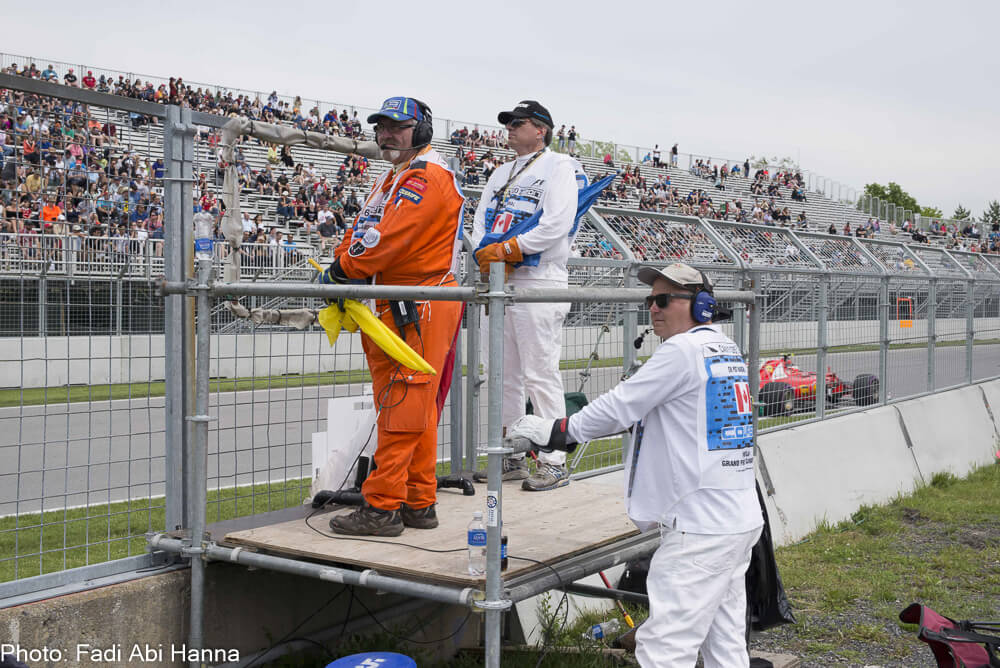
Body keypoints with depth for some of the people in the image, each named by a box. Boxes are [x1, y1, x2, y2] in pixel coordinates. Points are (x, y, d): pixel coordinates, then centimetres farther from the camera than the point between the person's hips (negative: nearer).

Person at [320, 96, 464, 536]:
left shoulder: (427, 176, -12)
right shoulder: (395, 177, 22)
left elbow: (391, 236, -21)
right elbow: (365, 227, 19)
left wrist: (344, 270, -11)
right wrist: (341, 262, 1)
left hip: (419, 309, -11)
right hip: (399, 307, 11)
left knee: (401, 406, -8)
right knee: (417, 408, 13)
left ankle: (383, 507, -3)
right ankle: (419, 504, 20)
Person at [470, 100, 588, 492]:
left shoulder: (559, 167, -2)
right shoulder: (501, 173, 22)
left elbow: (557, 224, -15)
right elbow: (480, 220, 15)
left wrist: (506, 250, -17)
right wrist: (485, 254, -6)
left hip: (538, 282, -8)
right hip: (498, 282, 8)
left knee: (540, 374, -9)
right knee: (505, 375, 10)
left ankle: (554, 463, -3)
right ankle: (511, 458, 19)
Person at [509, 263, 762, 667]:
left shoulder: (683, 349, -12)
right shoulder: (726, 350, 15)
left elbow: (621, 407, -11)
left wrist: (557, 431, 0)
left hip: (701, 528, -10)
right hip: (740, 519, 10)